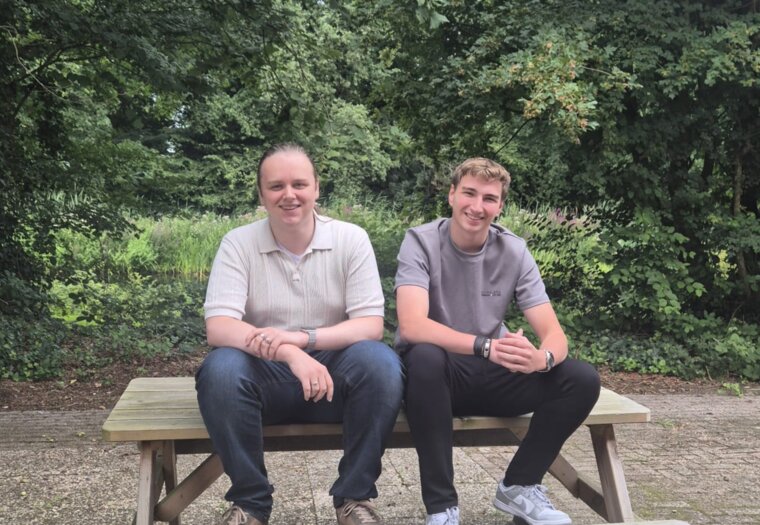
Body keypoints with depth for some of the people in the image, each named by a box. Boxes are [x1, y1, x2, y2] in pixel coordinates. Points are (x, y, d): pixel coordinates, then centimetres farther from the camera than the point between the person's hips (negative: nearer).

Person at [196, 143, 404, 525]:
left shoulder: (351, 239, -3)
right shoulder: (238, 244, -4)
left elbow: (371, 325, -10)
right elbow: (218, 328, -16)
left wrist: (302, 338, -27)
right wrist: (289, 354, -33)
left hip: (331, 372, 0)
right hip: (267, 377, 0)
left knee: (380, 361, -30)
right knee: (220, 368, -31)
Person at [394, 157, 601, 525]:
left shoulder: (514, 251, -4)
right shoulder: (421, 242, -14)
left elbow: (554, 333, -10)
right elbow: (412, 326, -28)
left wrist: (541, 358, -35)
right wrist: (485, 346, -41)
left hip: (492, 375, 4)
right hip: (436, 372, -3)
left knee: (582, 380, -17)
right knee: (425, 357, -38)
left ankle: (519, 485, 4)